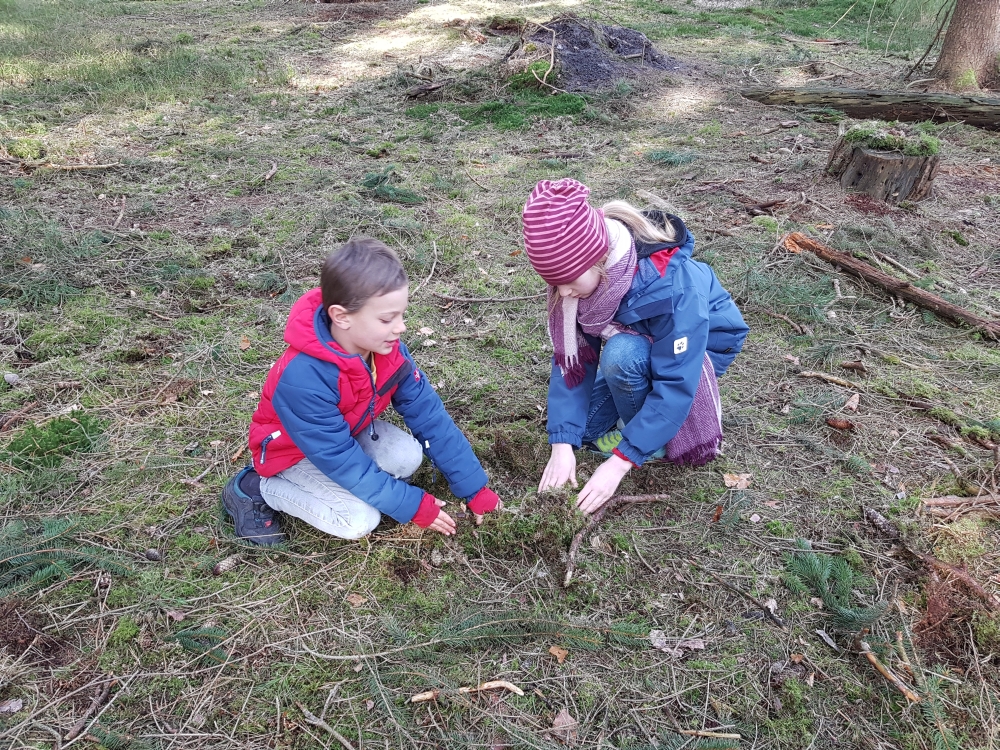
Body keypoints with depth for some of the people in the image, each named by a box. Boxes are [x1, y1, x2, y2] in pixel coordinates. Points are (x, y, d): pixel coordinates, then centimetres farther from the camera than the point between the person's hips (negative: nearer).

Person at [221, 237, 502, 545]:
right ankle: (254, 488, -4)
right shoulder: (303, 378, -40)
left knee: (408, 456, -20)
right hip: (293, 450, -6)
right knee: (360, 520, -23)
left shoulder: (388, 349, -21)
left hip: (348, 431, 6)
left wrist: (475, 488, -14)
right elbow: (341, 459, -32)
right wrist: (413, 506, -26)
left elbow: (428, 414, -16)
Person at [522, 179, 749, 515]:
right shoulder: (577, 272, -23)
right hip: (637, 343, 5)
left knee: (621, 354, -35)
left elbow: (676, 384, -37)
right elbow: (571, 358, -20)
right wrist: (562, 443, -27)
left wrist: (619, 462, -38)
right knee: (579, 429, -8)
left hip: (702, 348, -5)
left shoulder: (671, 285, -40)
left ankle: (648, 441, -8)